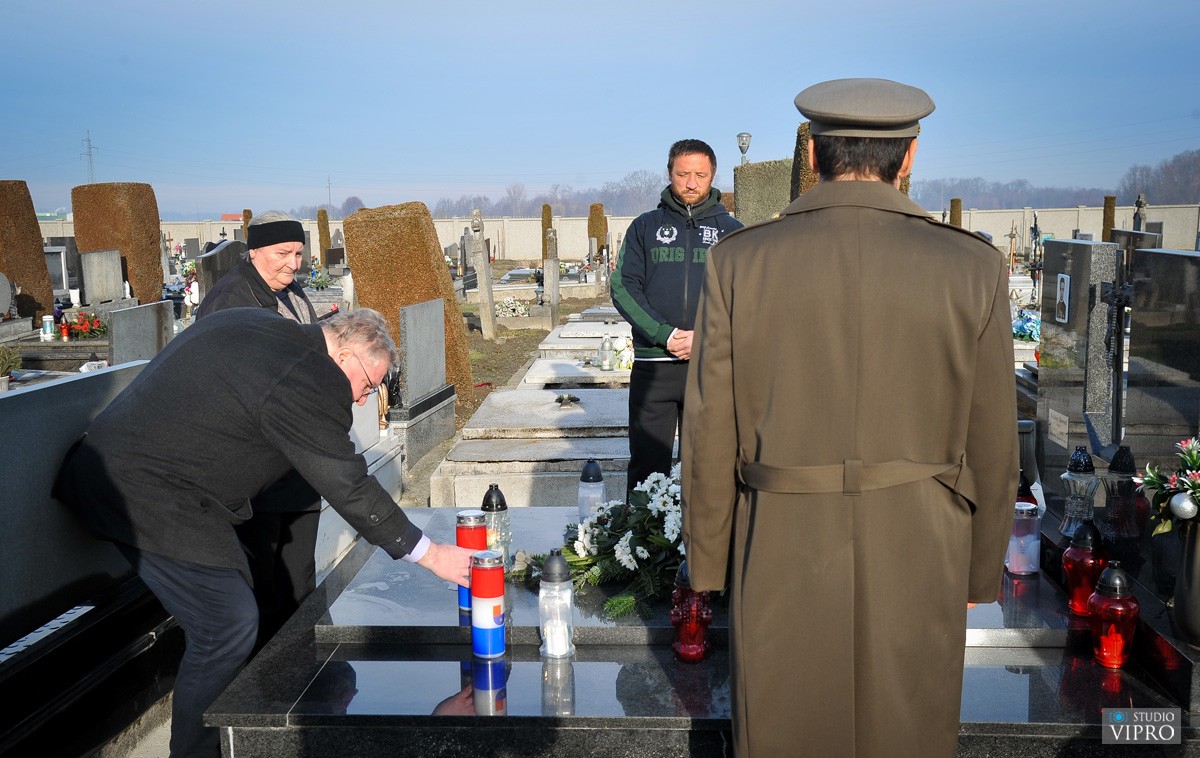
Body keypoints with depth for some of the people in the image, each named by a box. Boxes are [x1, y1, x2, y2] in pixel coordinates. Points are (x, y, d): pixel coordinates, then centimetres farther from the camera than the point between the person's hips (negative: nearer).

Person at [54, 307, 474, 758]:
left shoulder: (248, 323, 9)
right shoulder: (310, 382, -20)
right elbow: (350, 487, -19)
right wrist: (431, 555, -13)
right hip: (150, 496, -11)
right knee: (229, 627, -8)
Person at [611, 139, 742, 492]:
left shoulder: (731, 231, 10)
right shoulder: (645, 227, 10)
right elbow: (623, 287, 0)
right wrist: (664, 335, -13)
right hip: (652, 366, 0)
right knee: (646, 468, 1)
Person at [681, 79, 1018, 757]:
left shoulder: (740, 263, -10)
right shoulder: (973, 269, -9)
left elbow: (712, 436, -7)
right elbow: (989, 445, -3)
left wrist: (709, 563, 7)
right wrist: (979, 571, 12)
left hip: (784, 561, 0)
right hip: (915, 565, 1)